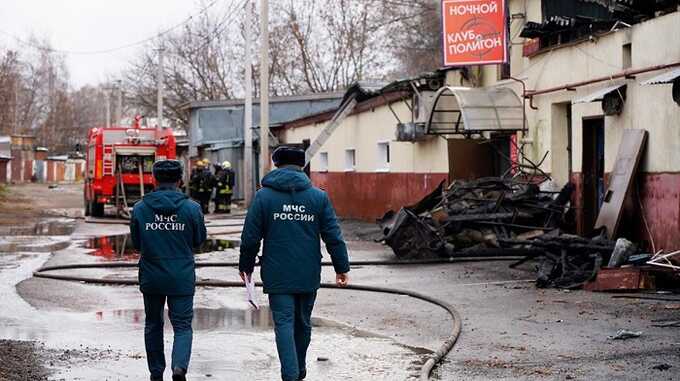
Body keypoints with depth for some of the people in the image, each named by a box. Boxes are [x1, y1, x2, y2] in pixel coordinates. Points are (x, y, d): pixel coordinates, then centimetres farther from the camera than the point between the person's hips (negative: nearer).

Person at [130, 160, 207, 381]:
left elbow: (136, 244, 5)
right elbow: (199, 240, 4)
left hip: (151, 278, 2)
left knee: (153, 324, 18)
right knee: (182, 325, 5)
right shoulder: (191, 208, -8)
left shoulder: (140, 209, -4)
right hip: (182, 278, -1)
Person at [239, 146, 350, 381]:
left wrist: (246, 266, 13)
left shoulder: (263, 196, -2)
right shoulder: (319, 197, 2)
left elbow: (250, 237, -1)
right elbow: (333, 236, 1)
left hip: (278, 276, -2)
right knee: (303, 323, 16)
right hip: (308, 275, 2)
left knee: (284, 324, -2)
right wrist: (342, 268, 8)